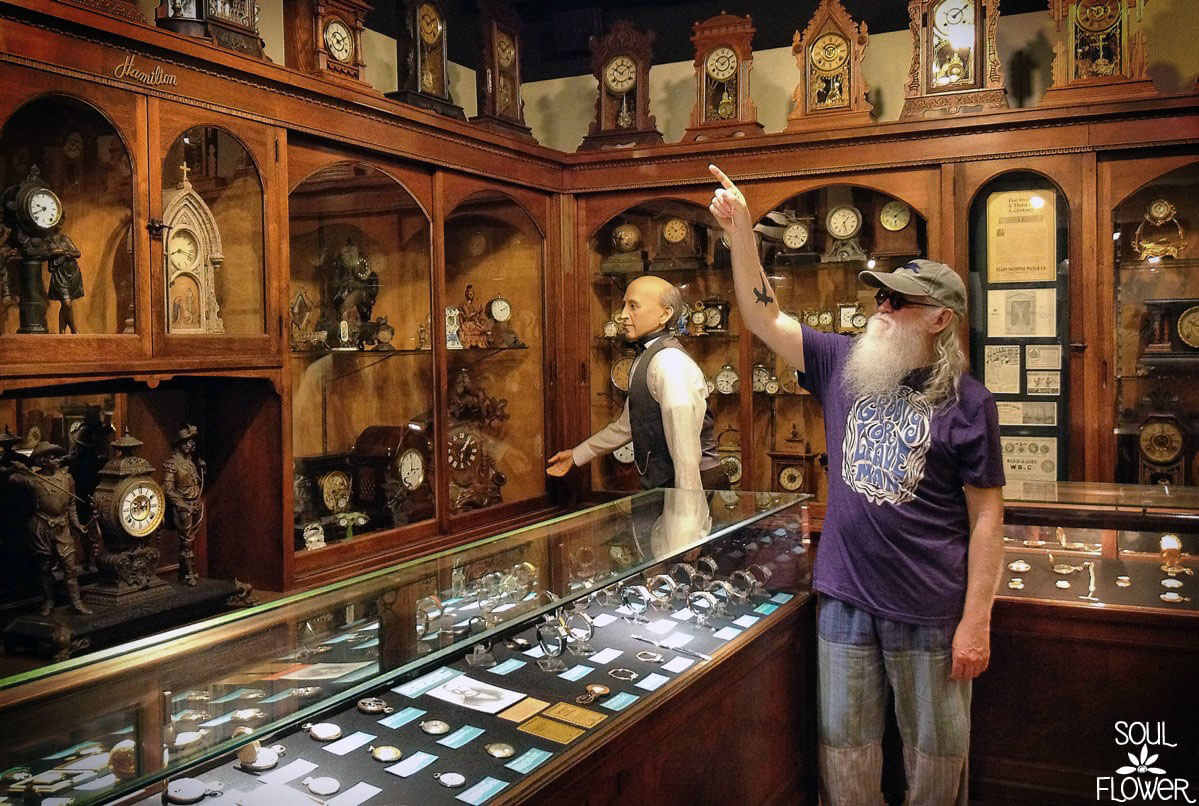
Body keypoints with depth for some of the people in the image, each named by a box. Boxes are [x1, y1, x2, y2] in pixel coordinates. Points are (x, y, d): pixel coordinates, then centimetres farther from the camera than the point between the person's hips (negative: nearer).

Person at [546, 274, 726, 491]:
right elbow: (627, 425, 24)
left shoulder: (669, 363, -17)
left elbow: (686, 447, -23)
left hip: (691, 484, -9)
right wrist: (577, 455, 29)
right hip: (664, 483, 9)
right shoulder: (645, 359, 14)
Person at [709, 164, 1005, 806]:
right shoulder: (844, 364, 3)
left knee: (936, 751, 13)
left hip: (929, 609, -3)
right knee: (843, 748, 15)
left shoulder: (967, 402, -9)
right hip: (844, 598, 4)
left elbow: (986, 516, -8)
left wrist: (977, 621, -11)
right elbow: (764, 318, 3)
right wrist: (740, 231, -8)